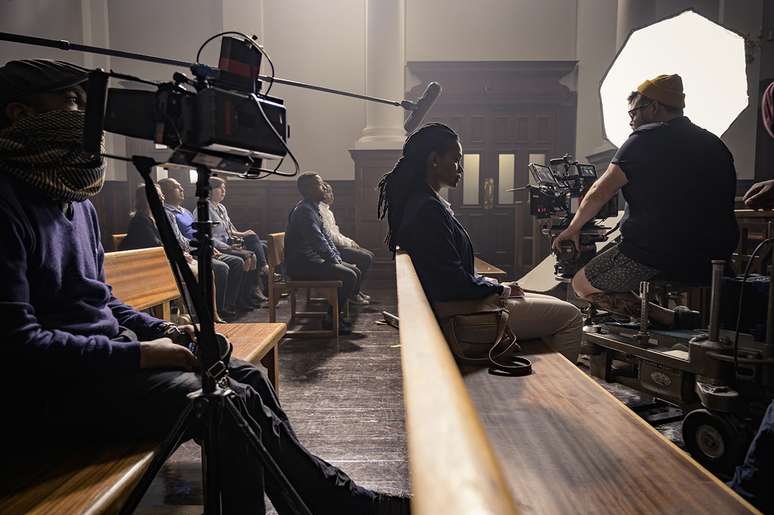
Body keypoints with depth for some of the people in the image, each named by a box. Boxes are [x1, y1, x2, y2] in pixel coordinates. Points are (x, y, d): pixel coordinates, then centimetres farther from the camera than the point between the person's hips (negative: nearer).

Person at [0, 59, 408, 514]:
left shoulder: (77, 200, 14)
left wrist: (161, 332, 4)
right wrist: (138, 354, -20)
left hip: (109, 353, 9)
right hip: (51, 390, -9)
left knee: (251, 377, -1)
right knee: (234, 402, -21)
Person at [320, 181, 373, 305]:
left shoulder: (327, 210, 19)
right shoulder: (320, 210, -14)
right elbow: (329, 235, -20)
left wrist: (349, 241, 7)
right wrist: (348, 243, -11)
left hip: (335, 245, 11)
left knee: (369, 255, 7)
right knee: (365, 258, -18)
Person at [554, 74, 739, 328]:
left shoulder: (646, 138, -6)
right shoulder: (714, 144, 15)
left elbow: (600, 193, -6)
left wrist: (573, 228, 9)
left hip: (655, 254, -8)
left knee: (583, 284, 5)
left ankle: (671, 319, -7)